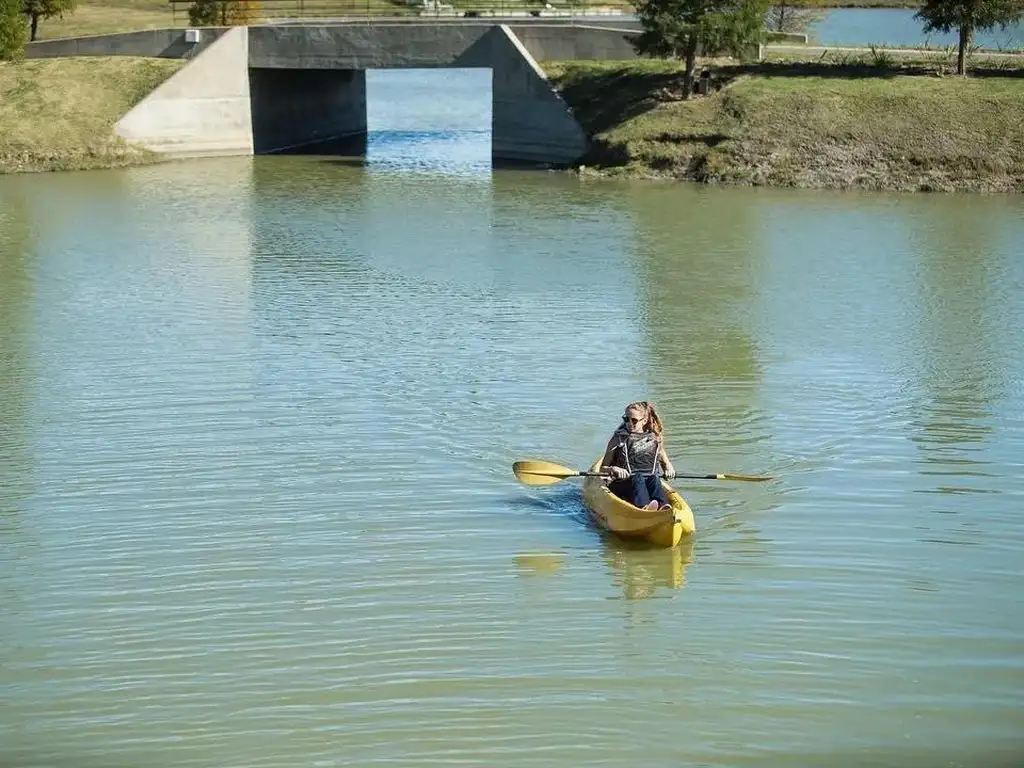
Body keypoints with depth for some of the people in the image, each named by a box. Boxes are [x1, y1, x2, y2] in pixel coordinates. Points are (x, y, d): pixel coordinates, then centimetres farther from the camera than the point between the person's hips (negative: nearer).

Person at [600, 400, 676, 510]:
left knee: (654, 479, -32)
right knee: (637, 478, -34)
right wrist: (613, 469, -12)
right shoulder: (618, 439, 10)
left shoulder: (655, 439, 15)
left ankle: (664, 506, -62)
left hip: (649, 484, 2)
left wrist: (668, 468, 3)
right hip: (623, 484, -2)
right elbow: (603, 468, 10)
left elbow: (665, 462, 27)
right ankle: (644, 506, -66)